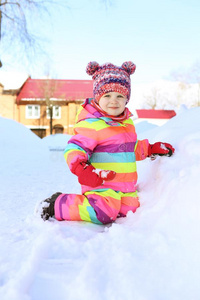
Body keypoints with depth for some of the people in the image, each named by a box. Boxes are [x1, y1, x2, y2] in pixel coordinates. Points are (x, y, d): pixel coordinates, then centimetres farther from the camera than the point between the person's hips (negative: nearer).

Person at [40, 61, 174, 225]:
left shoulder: (127, 121, 13)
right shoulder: (91, 124, -15)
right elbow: (74, 149, -20)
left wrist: (152, 149, 24)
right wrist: (80, 168, -38)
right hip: (101, 183, -8)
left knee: (131, 210, 7)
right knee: (104, 214, -25)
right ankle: (57, 205, -8)